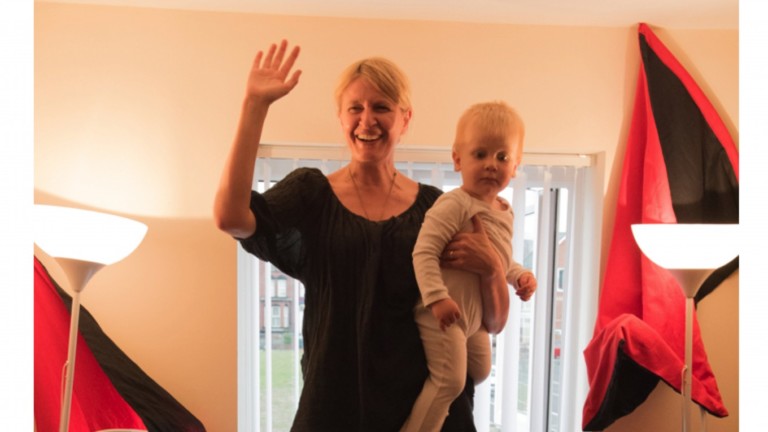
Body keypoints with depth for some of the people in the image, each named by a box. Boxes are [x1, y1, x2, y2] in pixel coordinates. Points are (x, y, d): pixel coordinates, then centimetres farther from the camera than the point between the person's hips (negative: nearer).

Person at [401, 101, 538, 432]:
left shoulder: (504, 212, 8)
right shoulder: (454, 205, -21)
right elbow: (424, 252, -27)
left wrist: (520, 276, 3)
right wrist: (437, 296, -34)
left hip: (476, 315, 10)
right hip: (444, 314, -9)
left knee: (479, 372, 24)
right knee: (449, 381, -8)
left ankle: (434, 405, 43)